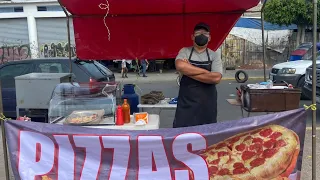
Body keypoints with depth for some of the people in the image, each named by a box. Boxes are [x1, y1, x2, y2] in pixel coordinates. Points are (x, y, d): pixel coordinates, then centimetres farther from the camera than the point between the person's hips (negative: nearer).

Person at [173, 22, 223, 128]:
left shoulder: (215, 55, 4)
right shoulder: (185, 51, 3)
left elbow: (216, 78, -11)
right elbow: (180, 66, -20)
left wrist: (188, 71, -12)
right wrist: (206, 71, -13)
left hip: (207, 105, 1)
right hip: (186, 103, -1)